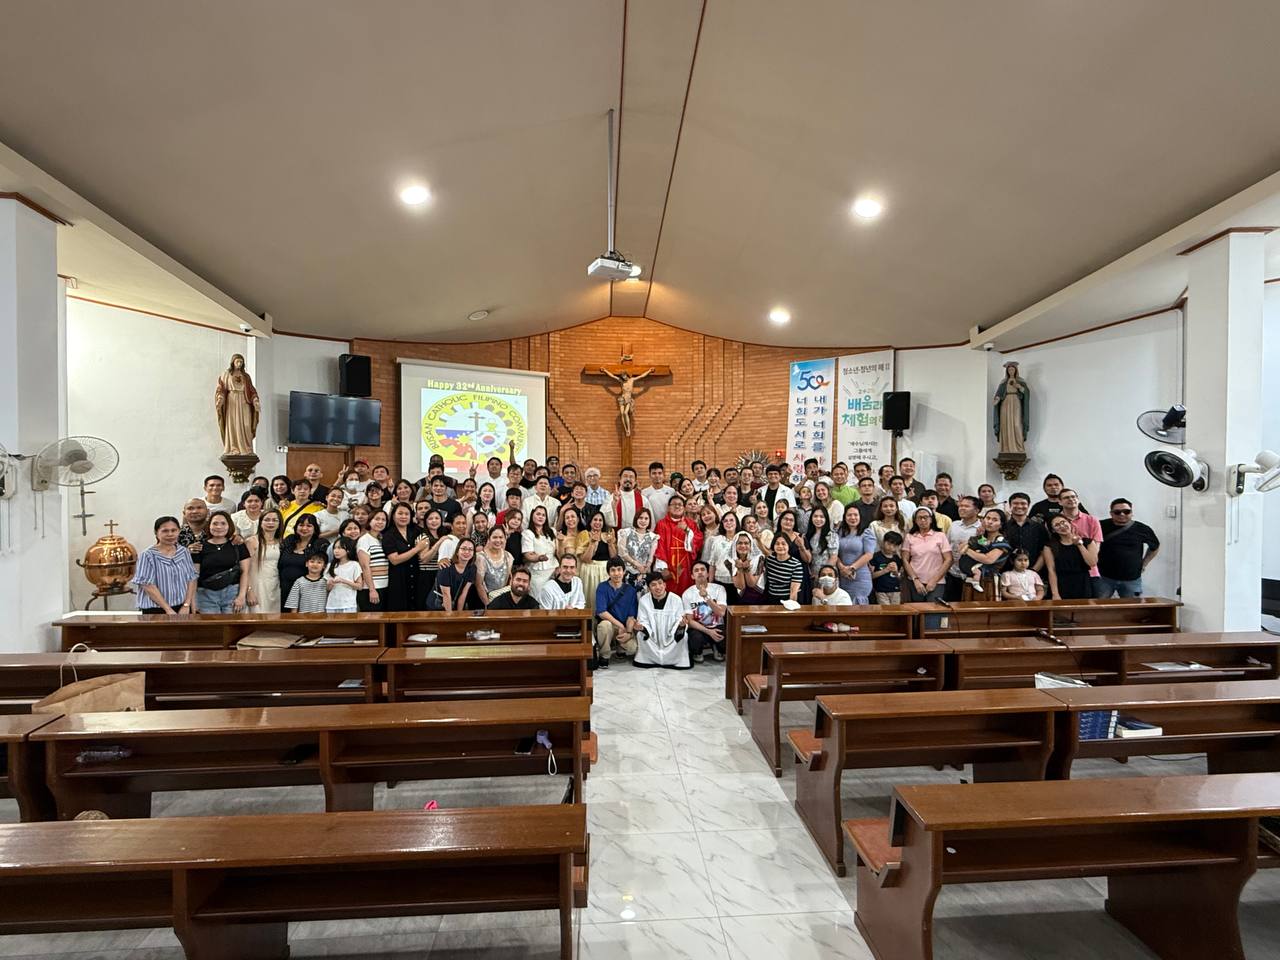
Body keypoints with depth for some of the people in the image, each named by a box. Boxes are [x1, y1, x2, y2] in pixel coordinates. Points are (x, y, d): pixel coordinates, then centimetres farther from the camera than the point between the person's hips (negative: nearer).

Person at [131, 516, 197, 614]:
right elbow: (148, 585, -11)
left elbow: (192, 579, 6)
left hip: (182, 608, 4)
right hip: (156, 610, -4)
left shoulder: (184, 552, 7)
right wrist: (168, 609, -13)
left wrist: (186, 605, -5)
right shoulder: (148, 555, -7)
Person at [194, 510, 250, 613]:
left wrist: (241, 596, -6)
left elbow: (245, 572, 3)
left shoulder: (238, 545, 6)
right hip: (206, 595, 0)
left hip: (232, 593, 0)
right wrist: (192, 601, 0)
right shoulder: (201, 547, 6)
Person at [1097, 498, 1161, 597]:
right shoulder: (1102, 526, -4)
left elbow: (1155, 547, 22)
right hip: (1104, 578, -2)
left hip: (1132, 580, 2)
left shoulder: (1142, 529, 3)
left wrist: (1144, 564, 14)